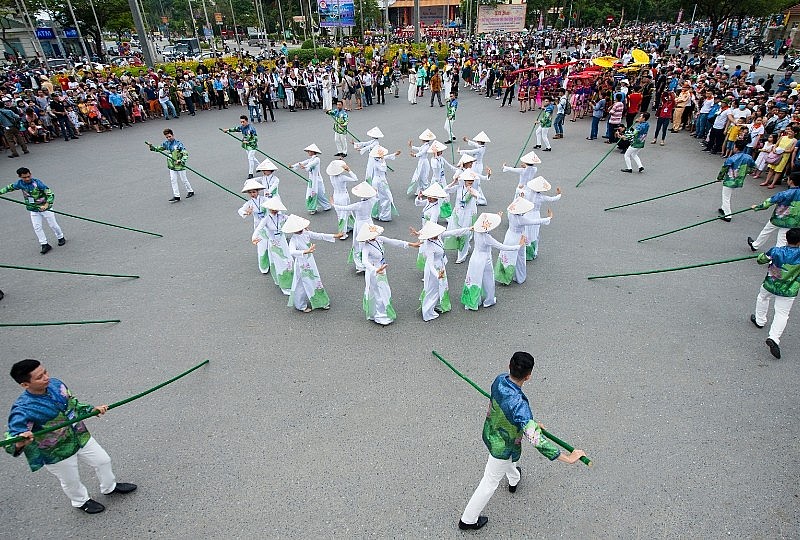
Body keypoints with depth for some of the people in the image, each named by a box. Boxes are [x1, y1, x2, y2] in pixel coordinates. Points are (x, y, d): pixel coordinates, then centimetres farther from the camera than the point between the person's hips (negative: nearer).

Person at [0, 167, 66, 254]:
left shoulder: (37, 183, -23)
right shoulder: (19, 183, -7)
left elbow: (51, 194, -27)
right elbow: (9, 188, 15)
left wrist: (46, 205, -38)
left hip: (45, 207, -5)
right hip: (33, 210, 5)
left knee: (53, 225, 9)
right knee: (37, 228, 1)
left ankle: (61, 238, 32)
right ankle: (45, 245, 6)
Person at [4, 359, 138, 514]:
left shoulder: (55, 384, -14)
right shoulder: (23, 410, -32)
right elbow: (11, 440, -33)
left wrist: (92, 409, -5)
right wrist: (19, 443, -55)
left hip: (81, 437, 5)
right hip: (56, 454, -5)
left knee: (103, 461, 22)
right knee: (71, 482, 20)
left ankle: (110, 487, 52)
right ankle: (81, 501, 53)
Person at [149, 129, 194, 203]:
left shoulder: (178, 143, -15)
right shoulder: (166, 143, 5)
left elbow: (185, 153, -20)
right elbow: (158, 149, 16)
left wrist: (182, 161, -33)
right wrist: (152, 147, -4)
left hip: (180, 166, -6)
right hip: (172, 166, 6)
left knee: (184, 180, 7)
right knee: (173, 180, 4)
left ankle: (190, 191, 29)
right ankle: (176, 197, 8)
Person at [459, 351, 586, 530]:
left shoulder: (500, 379, -19)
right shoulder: (518, 404, -43)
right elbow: (536, 440, -43)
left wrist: (531, 423, 8)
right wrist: (568, 458, -36)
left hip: (489, 433, 7)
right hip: (503, 447, -7)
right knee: (490, 483, 17)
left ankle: (514, 480, 73)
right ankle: (468, 520, 39)